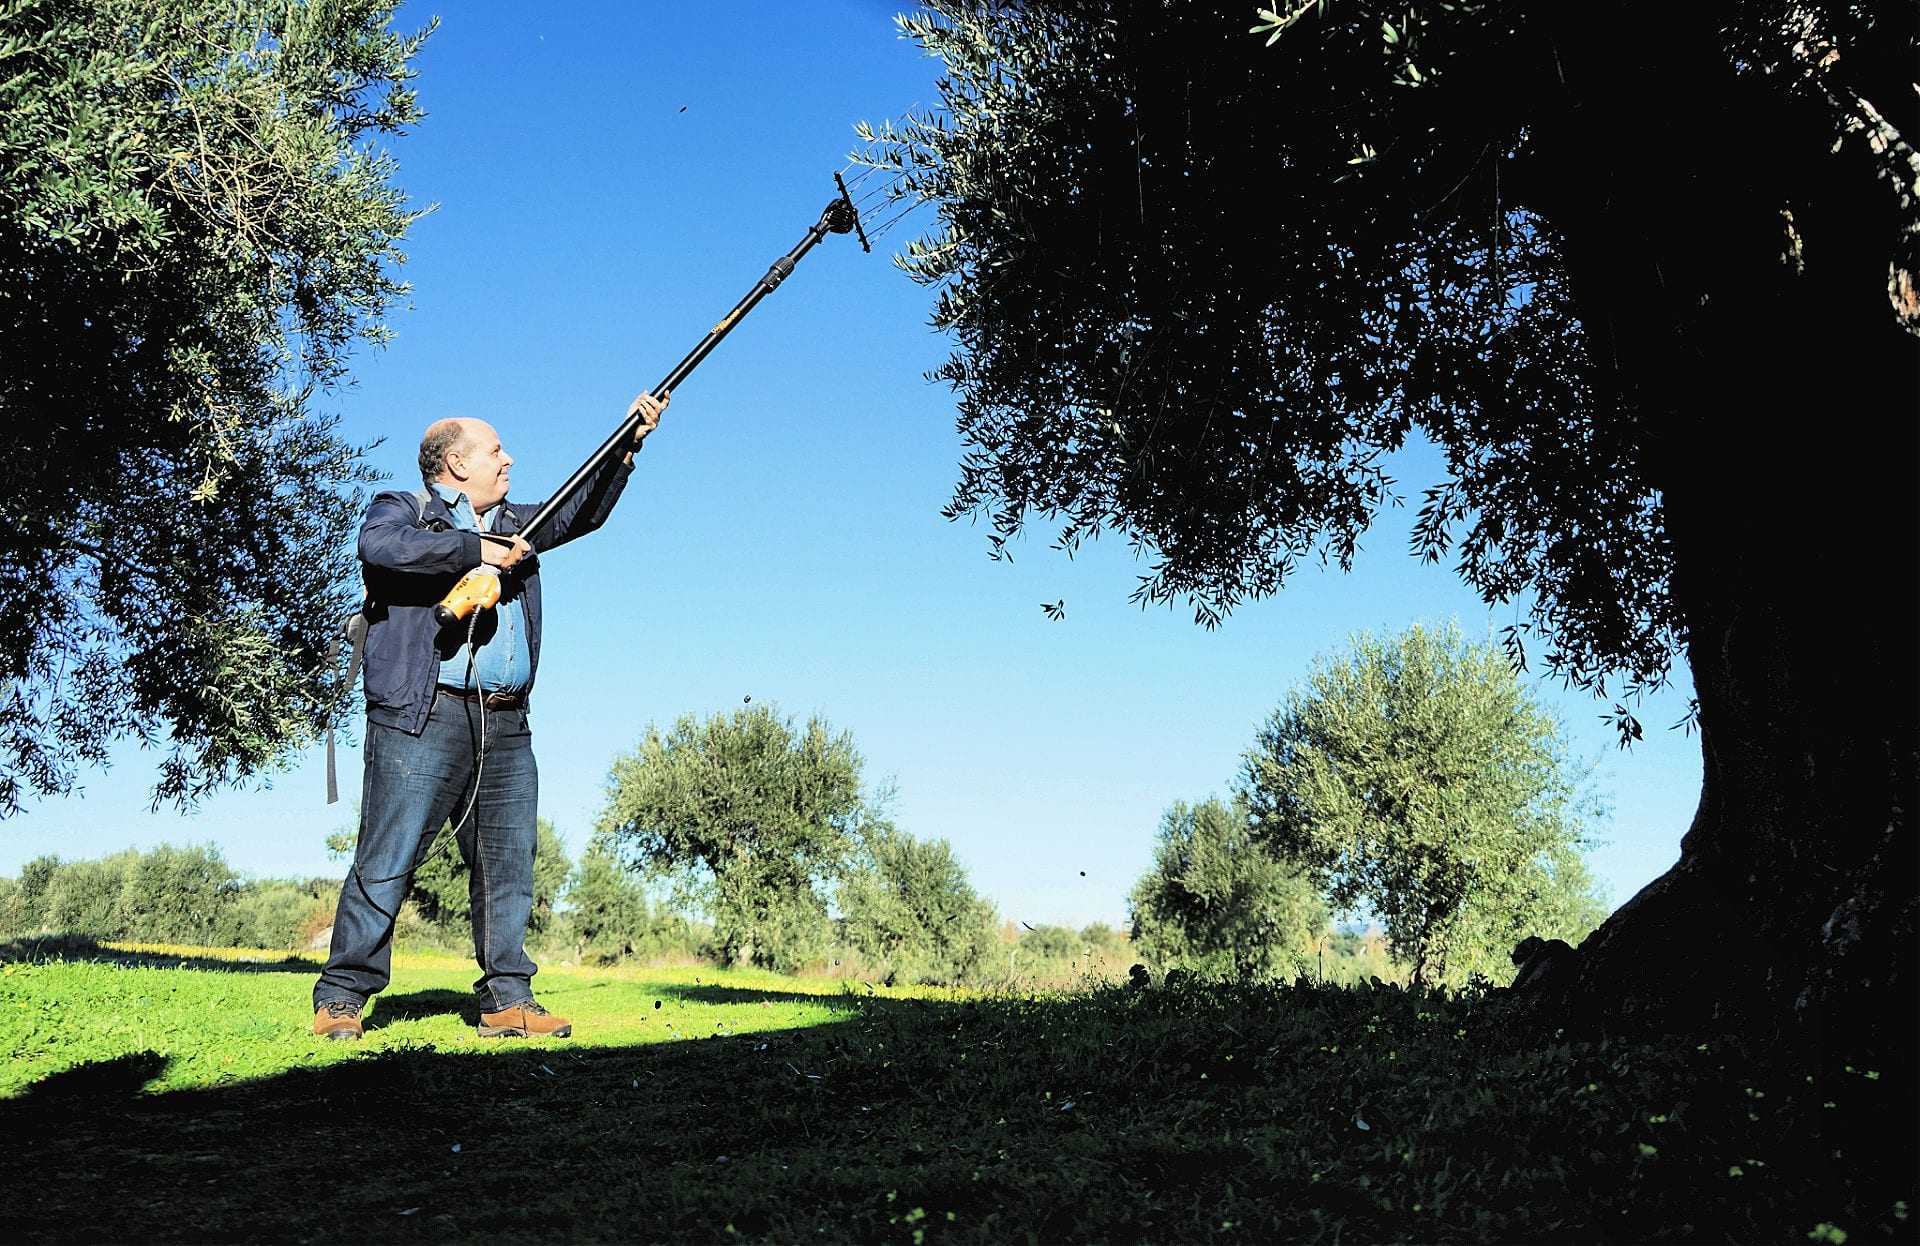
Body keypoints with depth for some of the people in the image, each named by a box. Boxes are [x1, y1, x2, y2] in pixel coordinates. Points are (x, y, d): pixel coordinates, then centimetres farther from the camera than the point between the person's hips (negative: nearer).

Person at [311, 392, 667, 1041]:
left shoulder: (514, 523, 25)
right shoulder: (402, 510, 6)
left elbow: (583, 510, 28)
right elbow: (379, 546, -17)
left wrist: (627, 445, 17)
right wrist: (476, 551, -13)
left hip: (506, 728, 7)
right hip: (422, 720, -6)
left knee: (509, 866, 5)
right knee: (387, 863, -6)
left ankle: (508, 1000, 10)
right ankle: (340, 999, 3)